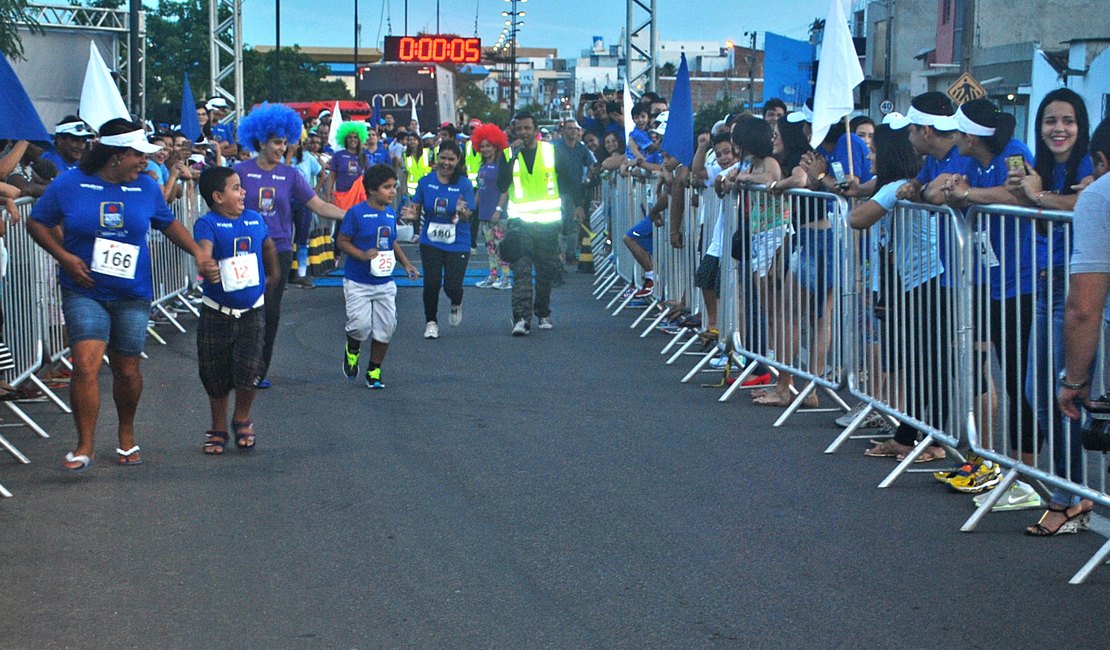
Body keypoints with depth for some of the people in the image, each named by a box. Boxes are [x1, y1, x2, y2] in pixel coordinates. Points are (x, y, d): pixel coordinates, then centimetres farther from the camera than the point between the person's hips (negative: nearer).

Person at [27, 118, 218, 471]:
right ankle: (84, 446, -4)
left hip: (132, 295, 3)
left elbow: (168, 224, 17)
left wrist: (198, 253, 3)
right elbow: (37, 223, 3)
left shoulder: (147, 187, 2)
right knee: (85, 366, -15)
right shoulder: (69, 185, -6)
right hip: (84, 292, -3)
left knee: (127, 370, 11)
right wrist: (64, 256, -11)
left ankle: (127, 436, 35)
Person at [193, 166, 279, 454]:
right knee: (215, 376, 8)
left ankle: (242, 419, 19)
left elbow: (269, 247, 25)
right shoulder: (208, 223, -12)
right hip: (217, 313, -2)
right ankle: (218, 428, 27)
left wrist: (273, 275, 34)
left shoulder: (255, 219, 4)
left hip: (252, 311, 3)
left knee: (248, 372, -8)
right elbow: (204, 251, -31)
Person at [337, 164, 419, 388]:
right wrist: (362, 255, -22)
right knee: (361, 324, -14)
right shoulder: (356, 213, -12)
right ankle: (352, 350, 20)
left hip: (384, 283, 6)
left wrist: (406, 264, 10)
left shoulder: (390, 213, 7)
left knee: (386, 327, 3)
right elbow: (341, 241, -9)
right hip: (358, 282, -5)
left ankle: (374, 370, 19)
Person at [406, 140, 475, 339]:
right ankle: (431, 322, 16)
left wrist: (461, 212, -33)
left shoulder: (464, 184, -6)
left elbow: (467, 217, -10)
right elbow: (417, 210, 5)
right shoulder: (426, 182, 0)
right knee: (432, 283, -7)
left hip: (457, 243, -1)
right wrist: (412, 215, -18)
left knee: (452, 286, -9)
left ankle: (456, 305, 29)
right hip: (430, 242, 1)